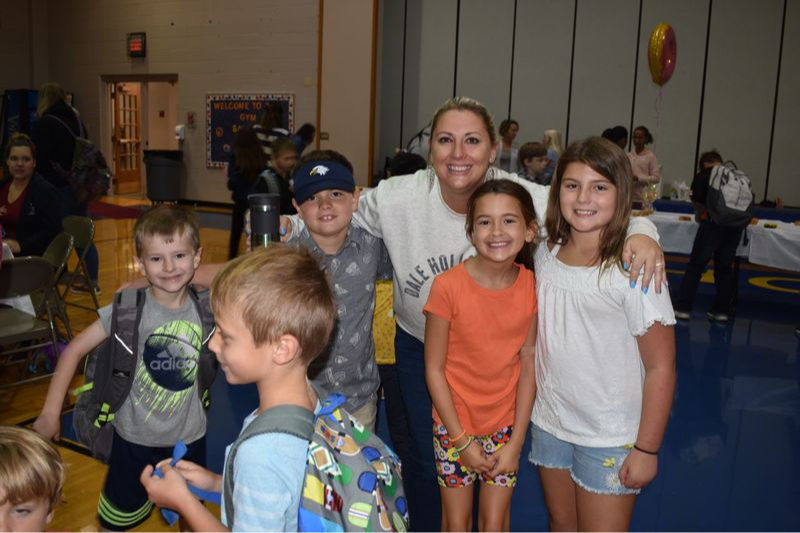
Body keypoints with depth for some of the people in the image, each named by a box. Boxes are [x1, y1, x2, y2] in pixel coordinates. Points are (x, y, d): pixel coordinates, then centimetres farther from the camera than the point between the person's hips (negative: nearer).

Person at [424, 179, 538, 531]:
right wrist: (462, 440, -10)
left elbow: (528, 364, -4)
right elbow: (434, 369, -13)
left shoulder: (532, 285, -10)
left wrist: (516, 441, -5)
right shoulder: (448, 286, -20)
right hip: (455, 424, -2)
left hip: (506, 424, 2)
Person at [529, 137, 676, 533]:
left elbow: (661, 367, -15)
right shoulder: (546, 253, -2)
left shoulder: (633, 270, -19)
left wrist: (647, 449, -13)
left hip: (610, 439, -5)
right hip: (549, 421, 5)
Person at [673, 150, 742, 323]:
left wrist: (700, 216, 27)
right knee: (724, 266, 15)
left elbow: (698, 204, 5)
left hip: (714, 222, -4)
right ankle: (722, 310, 18)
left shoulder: (702, 176, 7)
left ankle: (683, 307, 3)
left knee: (696, 265, 3)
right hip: (736, 224, 4)